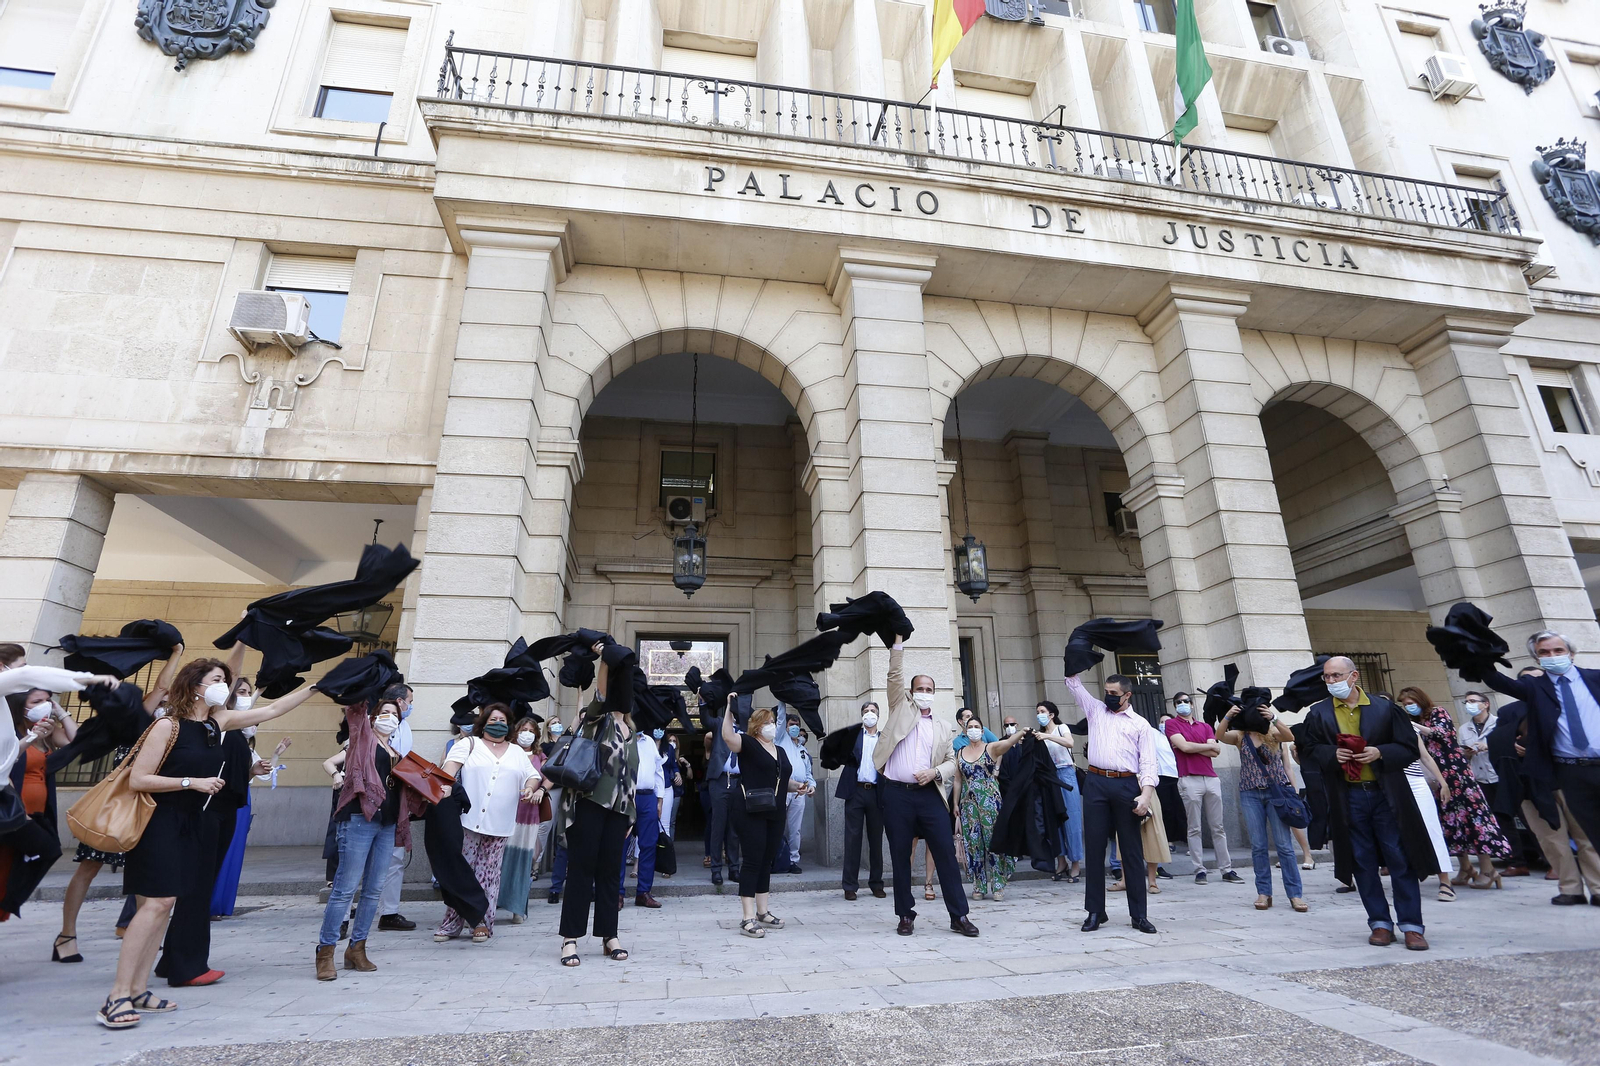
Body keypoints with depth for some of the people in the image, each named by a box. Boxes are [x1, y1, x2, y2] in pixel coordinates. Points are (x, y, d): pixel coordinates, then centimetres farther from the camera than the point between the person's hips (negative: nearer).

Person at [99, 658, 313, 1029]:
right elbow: (137, 779, -15)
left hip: (189, 824, 7)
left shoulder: (217, 723, 5)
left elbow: (270, 710, 8)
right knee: (156, 903, -13)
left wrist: (313, 684, 5)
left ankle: (139, 990, 15)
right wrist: (191, 781, -20)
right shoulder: (168, 726, -14)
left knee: (164, 904, 8)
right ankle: (117, 998, -6)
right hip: (159, 823, -7)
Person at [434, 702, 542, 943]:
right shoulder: (469, 744, 7)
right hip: (468, 821, -2)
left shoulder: (517, 752, 17)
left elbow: (532, 776, 16)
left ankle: (482, 923, 15)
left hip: (499, 825, 2)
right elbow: (451, 764, -8)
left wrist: (530, 787, -6)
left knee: (488, 875, 6)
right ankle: (451, 923, 14)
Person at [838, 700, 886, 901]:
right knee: (853, 838, 0)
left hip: (876, 793, 1)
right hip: (856, 791, -1)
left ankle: (876, 883, 20)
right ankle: (850, 886, 7)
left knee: (876, 839, 8)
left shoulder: (885, 738, 12)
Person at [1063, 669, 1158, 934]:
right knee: (1094, 848, 3)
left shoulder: (1140, 724, 8)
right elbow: (1074, 683, 16)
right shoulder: (1095, 710, 16)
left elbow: (1148, 762, 1)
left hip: (1126, 785, -2)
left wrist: (1146, 794, -11)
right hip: (1096, 783, 2)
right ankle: (1095, 911, 12)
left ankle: (1139, 914, 14)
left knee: (1132, 850, 4)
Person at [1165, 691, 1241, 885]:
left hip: (1211, 778, 4)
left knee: (1218, 827, 7)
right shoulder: (1171, 724, 4)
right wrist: (1209, 745, 3)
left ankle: (1226, 869, 13)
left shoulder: (1204, 726, 17)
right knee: (1194, 828, -1)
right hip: (1189, 780, -4)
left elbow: (1215, 752, 4)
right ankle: (1199, 870, 4)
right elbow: (1184, 747, -10)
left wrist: (1191, 747, -5)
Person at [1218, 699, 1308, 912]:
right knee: (1258, 845, 3)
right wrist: (1227, 717, -33)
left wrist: (1273, 718, -37)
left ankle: (1295, 894, 5)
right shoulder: (1240, 736, 2)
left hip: (1276, 791, -1)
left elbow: (1290, 737, -22)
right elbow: (1221, 736, -17)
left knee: (1284, 844, -1)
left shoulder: (1273, 732, 0)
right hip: (1251, 795, 1)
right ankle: (1264, 892, 10)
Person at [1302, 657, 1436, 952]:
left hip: (1387, 794, -1)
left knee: (1400, 860, 3)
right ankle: (1380, 922, 17)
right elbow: (1310, 750, 6)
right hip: (1348, 798, 1)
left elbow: (1411, 748, 2)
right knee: (1364, 862, 7)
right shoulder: (1318, 713, 4)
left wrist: (1381, 753, -14)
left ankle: (1412, 925, 12)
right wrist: (1332, 754, -13)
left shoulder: (1385, 707, 1)